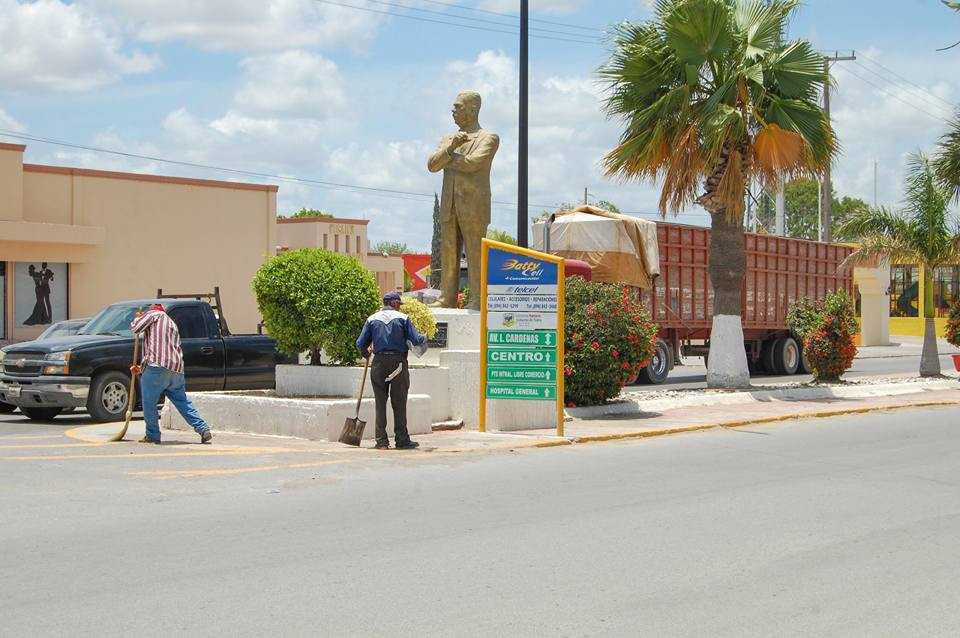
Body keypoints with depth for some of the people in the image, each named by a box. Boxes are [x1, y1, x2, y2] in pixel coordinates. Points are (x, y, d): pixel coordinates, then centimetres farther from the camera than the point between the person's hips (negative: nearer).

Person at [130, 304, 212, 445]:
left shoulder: (153, 314, 10)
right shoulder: (173, 325, 33)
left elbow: (135, 328, -2)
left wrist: (138, 317, 21)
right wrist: (141, 368, 33)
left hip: (157, 366, -7)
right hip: (176, 369, 7)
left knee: (149, 402, 2)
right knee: (183, 402, 13)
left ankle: (152, 435, 4)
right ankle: (204, 430, 7)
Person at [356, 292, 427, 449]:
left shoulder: (372, 319, 6)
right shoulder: (402, 318, -1)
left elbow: (360, 344, 5)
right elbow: (416, 340, -4)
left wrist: (366, 353, 26)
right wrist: (425, 338, 18)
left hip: (379, 362, 2)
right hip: (398, 362, -2)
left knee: (380, 403, 7)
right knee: (399, 403, 4)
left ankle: (382, 441, 4)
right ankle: (401, 440, 5)